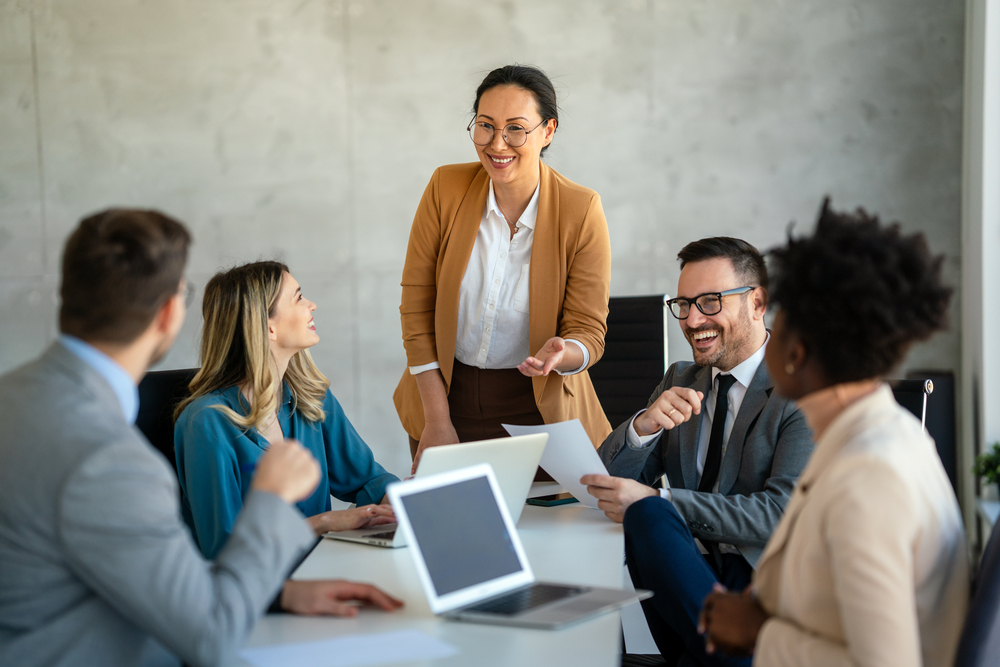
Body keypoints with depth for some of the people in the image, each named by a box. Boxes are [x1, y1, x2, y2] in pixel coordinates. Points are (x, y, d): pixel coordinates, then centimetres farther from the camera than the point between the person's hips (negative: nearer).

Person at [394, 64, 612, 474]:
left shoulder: (581, 210, -13)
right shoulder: (446, 188, -9)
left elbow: (589, 332, -9)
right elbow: (416, 306, -5)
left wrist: (561, 353, -34)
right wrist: (437, 421, -8)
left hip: (537, 410, -1)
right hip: (446, 396, 2)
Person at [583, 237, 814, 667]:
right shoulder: (680, 381, 18)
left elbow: (784, 513, -15)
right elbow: (607, 479, 12)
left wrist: (657, 500, -21)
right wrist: (643, 426, -11)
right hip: (688, 574, 5)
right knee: (646, 514, -29)